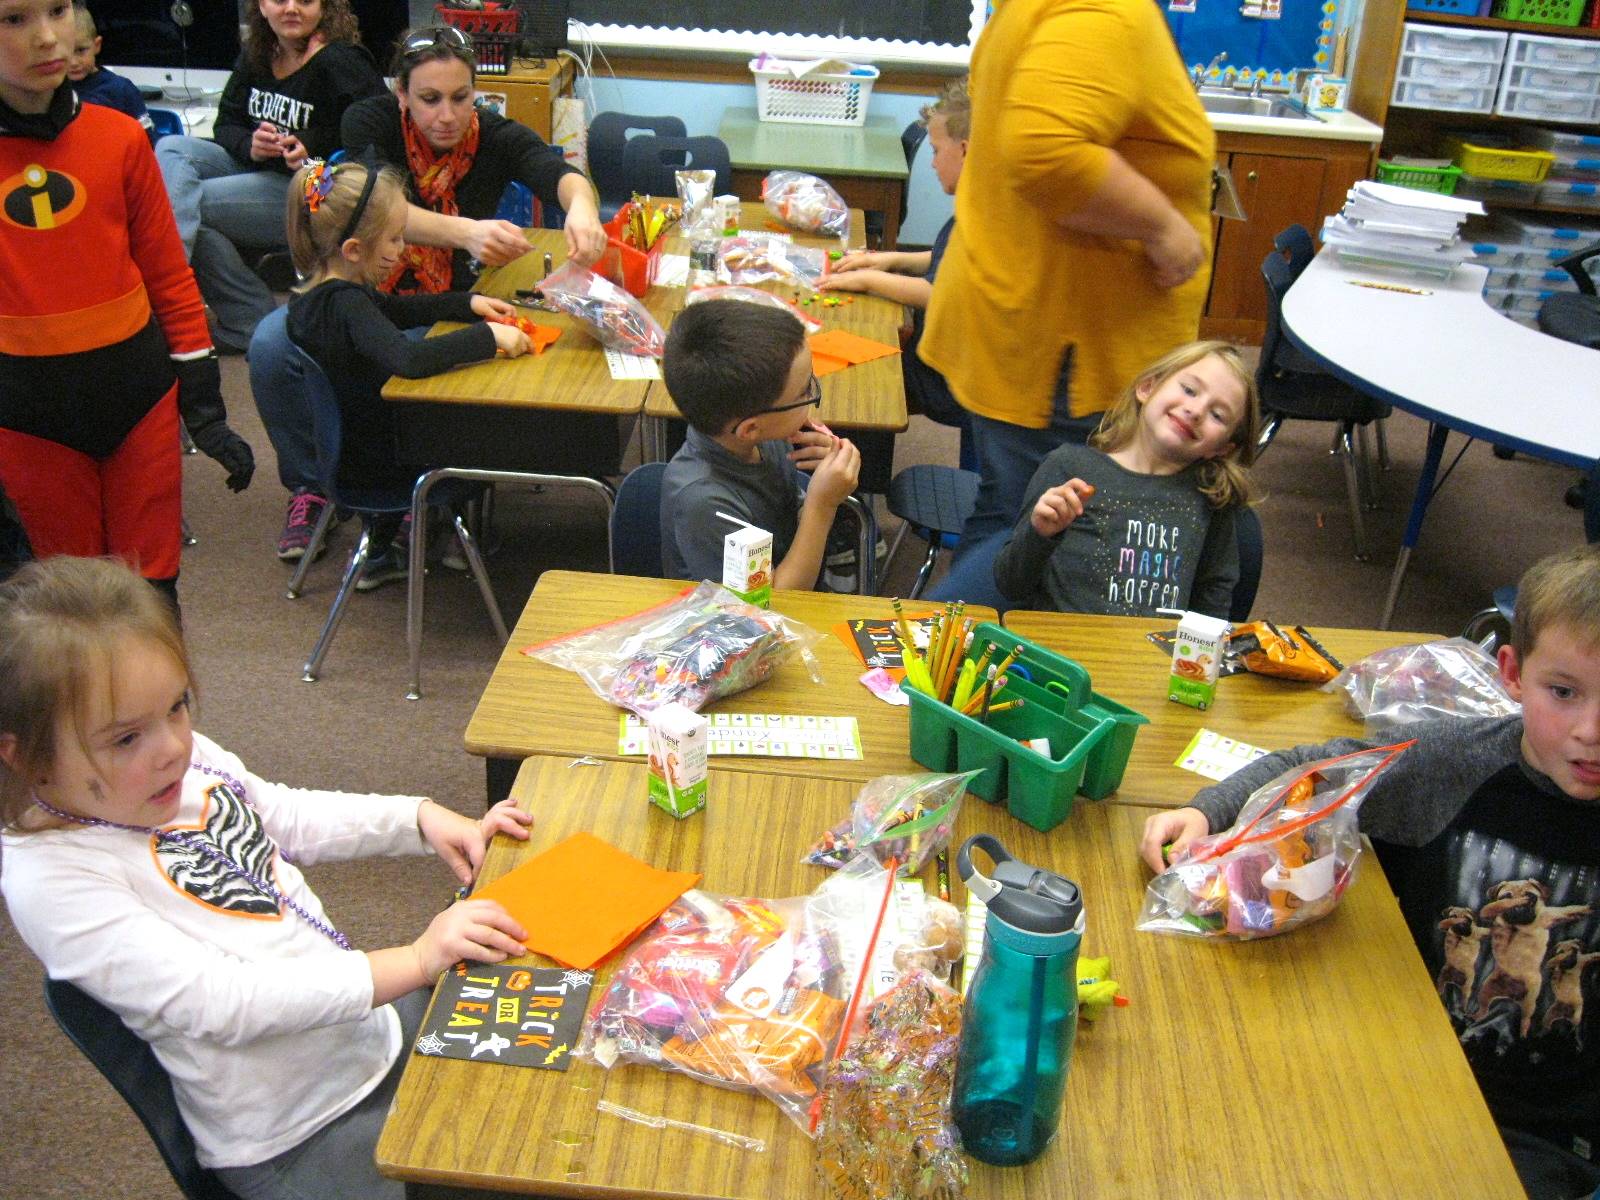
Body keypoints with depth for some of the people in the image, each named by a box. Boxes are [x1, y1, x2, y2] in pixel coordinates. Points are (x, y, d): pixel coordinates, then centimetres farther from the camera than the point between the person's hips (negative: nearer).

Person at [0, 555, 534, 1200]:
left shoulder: (182, 754, -4)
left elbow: (290, 817, 13)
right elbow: (217, 1003, -28)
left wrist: (425, 820, -1)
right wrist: (412, 962, -31)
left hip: (374, 1020, 7)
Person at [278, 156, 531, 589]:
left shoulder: (325, 290, 1)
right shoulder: (345, 304, -29)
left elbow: (398, 309, 16)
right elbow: (410, 358, -45)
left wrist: (468, 303, 5)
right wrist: (488, 336, -35)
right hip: (370, 462, -9)